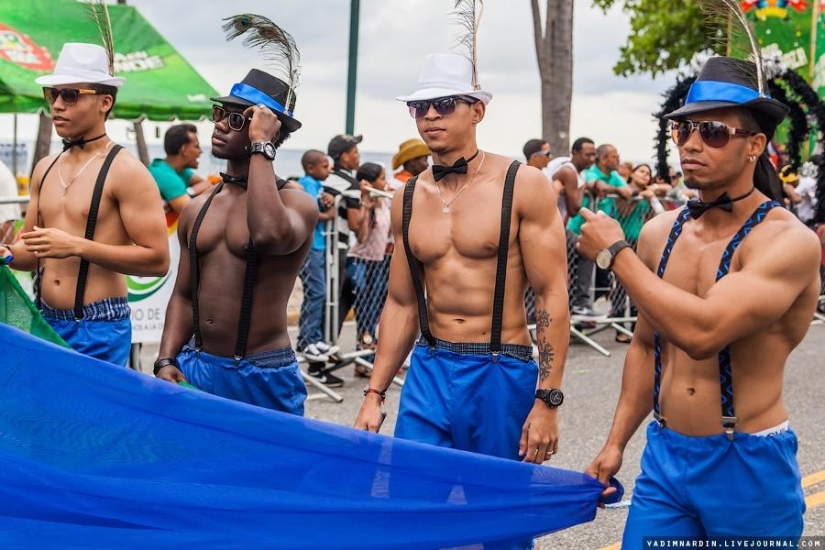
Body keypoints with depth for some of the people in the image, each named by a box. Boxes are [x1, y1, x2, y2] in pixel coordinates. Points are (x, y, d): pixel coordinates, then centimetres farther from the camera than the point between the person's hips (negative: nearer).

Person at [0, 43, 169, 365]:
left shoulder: (125, 171, -10)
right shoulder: (45, 169, 11)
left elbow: (157, 260, -16)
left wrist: (77, 246, -21)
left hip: (99, 330, -6)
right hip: (44, 323, 6)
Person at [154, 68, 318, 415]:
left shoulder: (296, 203, -8)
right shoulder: (196, 210, 10)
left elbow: (270, 234, -33)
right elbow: (183, 295, 16)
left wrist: (261, 146, -22)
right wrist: (166, 360, 1)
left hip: (262, 377, -5)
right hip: (193, 368, 5)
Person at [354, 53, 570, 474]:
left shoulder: (523, 186, -7)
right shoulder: (408, 199, 7)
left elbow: (552, 295, -10)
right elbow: (401, 304, 13)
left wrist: (547, 401, -15)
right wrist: (374, 395, 9)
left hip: (502, 375, -4)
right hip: (428, 373, 4)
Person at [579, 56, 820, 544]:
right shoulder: (660, 233, 2)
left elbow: (701, 332, -30)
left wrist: (615, 252, -20)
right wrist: (616, 442, 11)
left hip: (749, 466, -4)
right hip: (664, 454, 5)